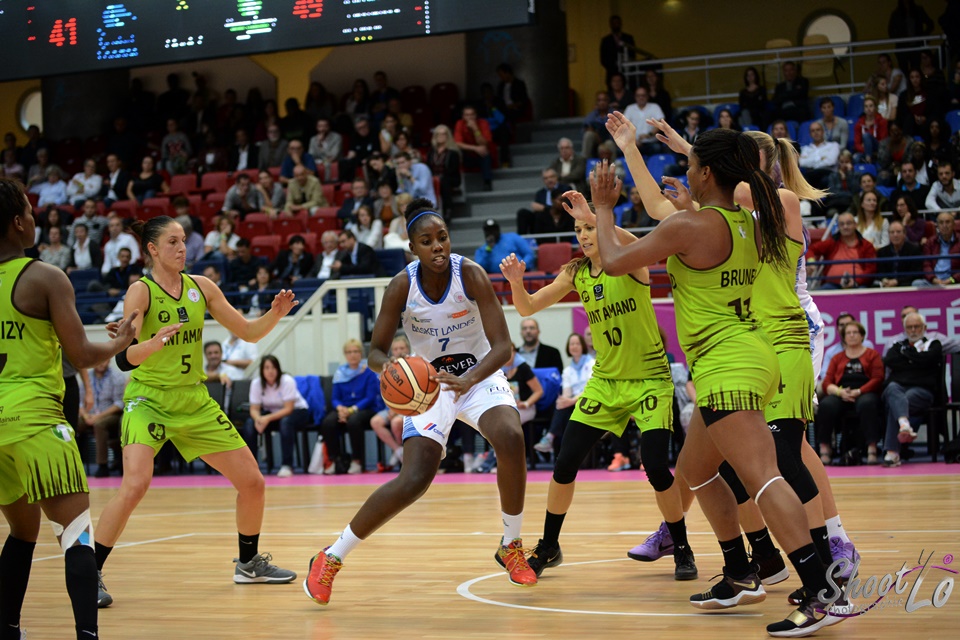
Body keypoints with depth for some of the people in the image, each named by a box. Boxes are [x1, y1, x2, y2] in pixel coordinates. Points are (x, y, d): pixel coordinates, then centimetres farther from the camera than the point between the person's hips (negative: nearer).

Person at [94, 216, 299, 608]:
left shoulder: (200, 287, 2)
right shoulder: (141, 291, -12)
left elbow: (249, 332, 8)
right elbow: (123, 358, -22)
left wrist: (274, 315, -12)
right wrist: (154, 342, -42)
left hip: (195, 402, 6)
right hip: (149, 400, -5)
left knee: (252, 482, 6)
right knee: (135, 485, -27)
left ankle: (249, 563, 28)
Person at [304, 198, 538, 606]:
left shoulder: (471, 275, -20)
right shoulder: (402, 286, -17)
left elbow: (503, 346, -23)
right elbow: (376, 350, -9)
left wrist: (468, 380, -41)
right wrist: (387, 367, -34)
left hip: (480, 375, 1)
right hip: (428, 382, 0)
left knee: (511, 439, -30)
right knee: (414, 480, -16)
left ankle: (511, 546, -7)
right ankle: (331, 558, 0)